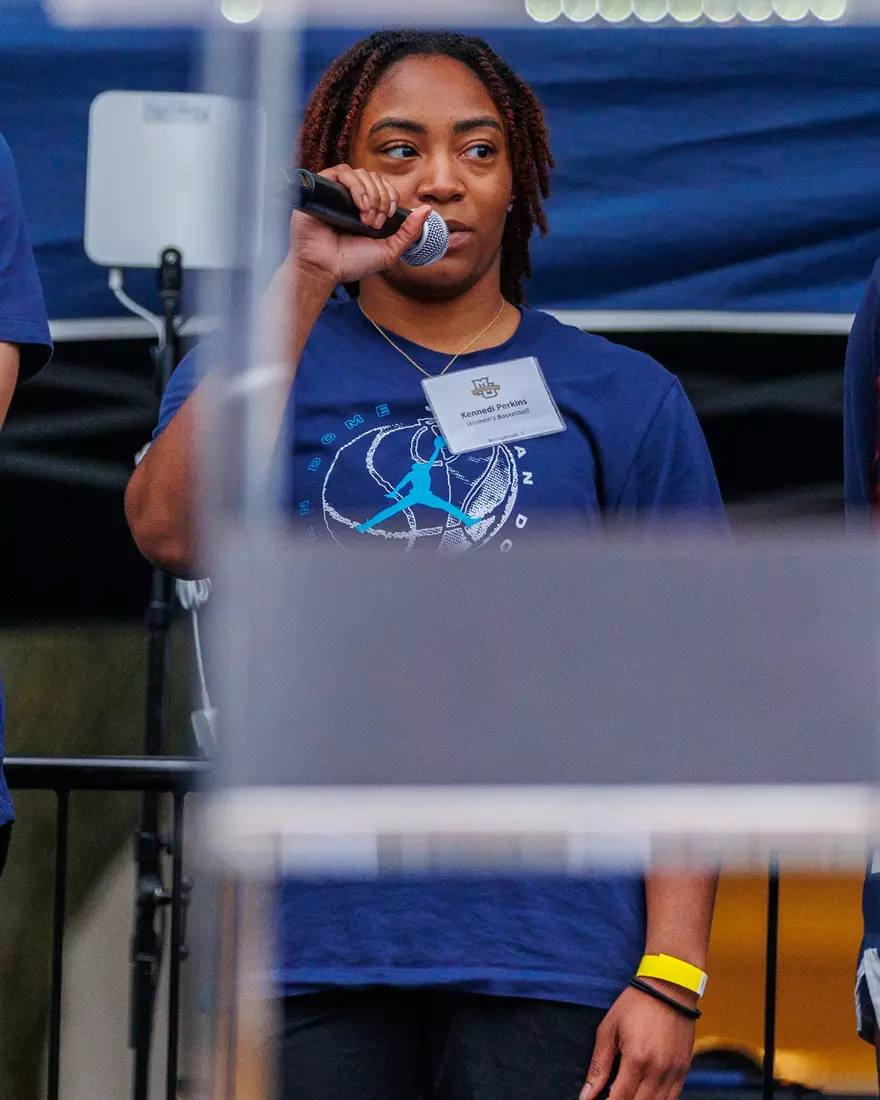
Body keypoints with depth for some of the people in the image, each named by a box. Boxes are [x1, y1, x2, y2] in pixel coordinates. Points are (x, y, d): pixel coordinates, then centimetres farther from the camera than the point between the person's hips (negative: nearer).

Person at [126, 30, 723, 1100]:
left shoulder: (624, 400, 10)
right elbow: (171, 529, -11)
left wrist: (670, 974, -4)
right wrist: (305, 279, -12)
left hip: (549, 958, 0)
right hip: (315, 947, 1)